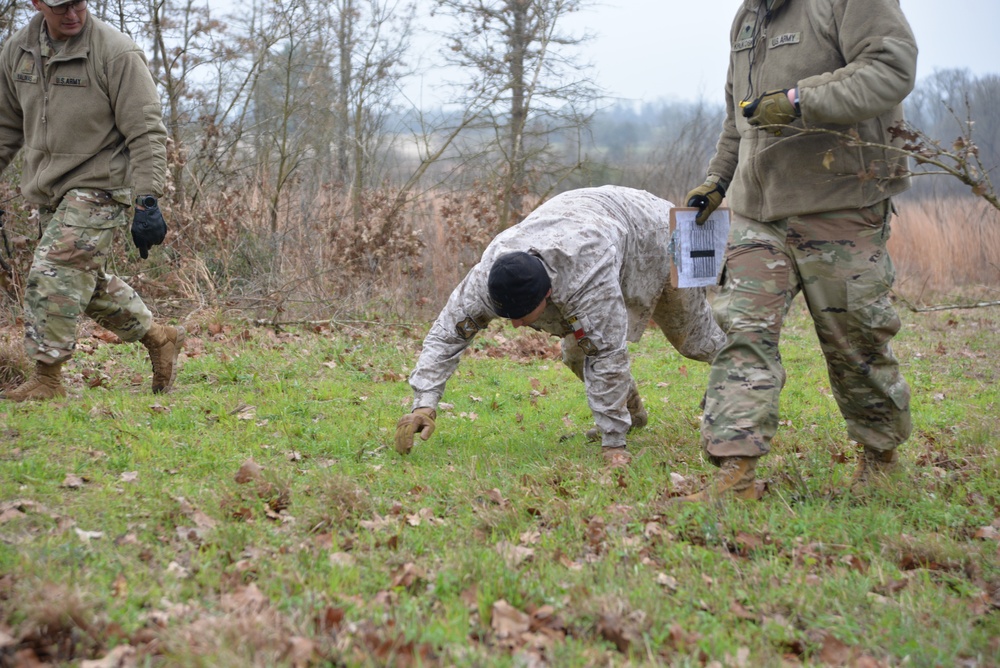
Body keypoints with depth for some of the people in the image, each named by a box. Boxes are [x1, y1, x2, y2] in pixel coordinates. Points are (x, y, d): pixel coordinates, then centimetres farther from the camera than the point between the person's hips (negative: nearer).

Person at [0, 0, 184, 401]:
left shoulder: (116, 53, -14)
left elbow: (146, 133, -15)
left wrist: (147, 200, -22)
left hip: (97, 188, -7)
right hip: (48, 194, 7)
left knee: (54, 274, -16)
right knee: (86, 281, 15)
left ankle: (47, 378, -9)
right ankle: (159, 339, 31)